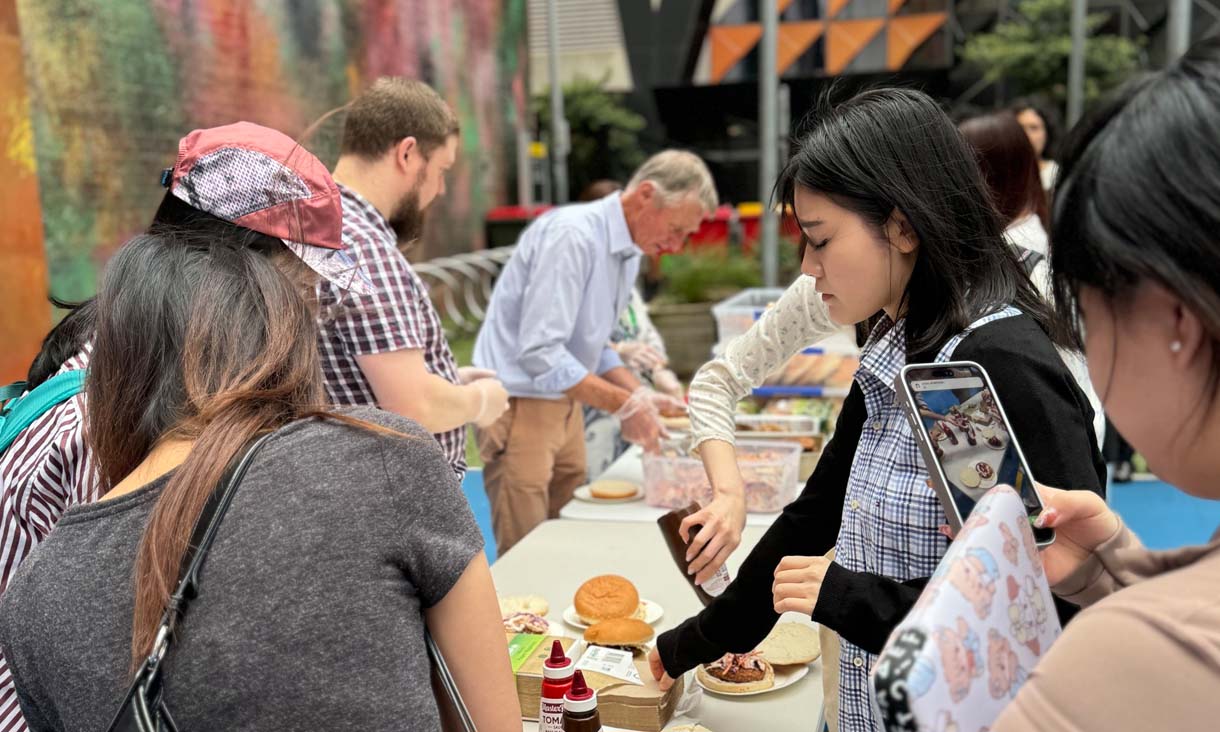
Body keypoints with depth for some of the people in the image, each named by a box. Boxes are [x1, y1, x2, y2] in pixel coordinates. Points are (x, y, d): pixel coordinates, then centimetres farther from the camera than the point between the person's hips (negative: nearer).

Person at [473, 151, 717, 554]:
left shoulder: (630, 252, 9)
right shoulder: (573, 235, -21)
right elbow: (539, 351, -27)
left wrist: (641, 395, 3)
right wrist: (624, 405, -23)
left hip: (565, 405, 9)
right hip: (520, 404, -9)